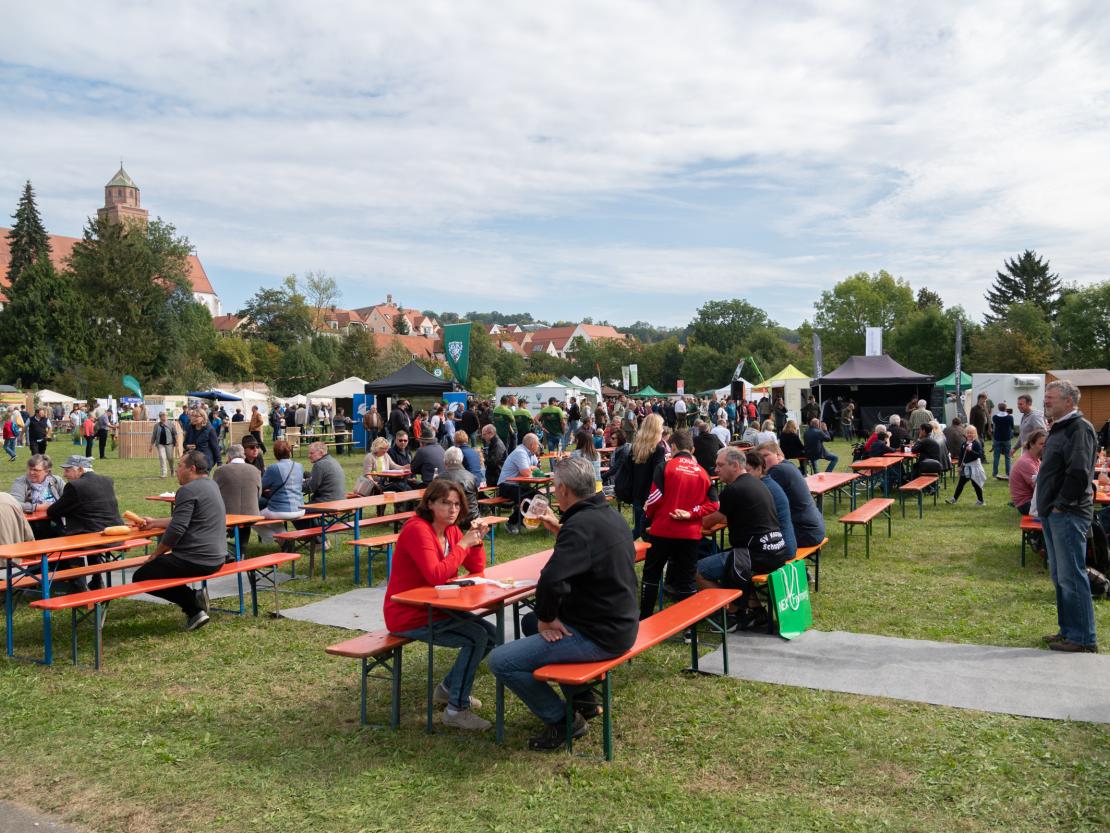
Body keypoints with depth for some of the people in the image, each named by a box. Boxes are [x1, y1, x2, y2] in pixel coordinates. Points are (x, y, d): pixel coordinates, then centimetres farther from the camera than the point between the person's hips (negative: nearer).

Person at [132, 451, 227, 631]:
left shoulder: (188, 490, -15)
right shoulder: (211, 486, 15)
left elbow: (176, 529, -19)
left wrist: (154, 556, -6)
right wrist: (154, 523, 20)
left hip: (195, 560, -10)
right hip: (216, 559, 10)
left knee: (140, 577, 5)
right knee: (162, 563, 30)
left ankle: (193, 607, -5)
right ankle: (195, 599, 9)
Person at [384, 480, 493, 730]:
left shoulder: (451, 529, 6)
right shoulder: (417, 530, -21)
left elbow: (476, 568, 8)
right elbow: (435, 575, -32)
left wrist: (476, 541, -9)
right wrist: (463, 544, -25)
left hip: (435, 608, 9)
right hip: (408, 616, -9)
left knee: (491, 634, 5)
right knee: (476, 637, -21)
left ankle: (449, 688, 22)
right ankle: (456, 709, -9)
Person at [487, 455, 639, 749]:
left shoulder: (581, 524, -23)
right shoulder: (611, 515, 8)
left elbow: (551, 581, -35)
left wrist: (546, 618, -17)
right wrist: (559, 530, 19)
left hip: (598, 636, -10)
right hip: (620, 624, 10)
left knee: (499, 660, -11)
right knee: (530, 622, 29)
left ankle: (562, 720, 3)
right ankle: (582, 699, 30)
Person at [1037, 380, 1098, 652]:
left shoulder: (1079, 428, -14)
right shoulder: (1059, 428, 17)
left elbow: (1079, 473, -23)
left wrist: (1062, 504, -18)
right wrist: (1046, 507, 15)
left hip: (1068, 515, -10)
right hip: (1052, 514, 10)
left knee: (1071, 577, -6)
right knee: (1059, 576, 16)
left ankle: (1083, 639, 1)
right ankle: (1068, 630, 26)